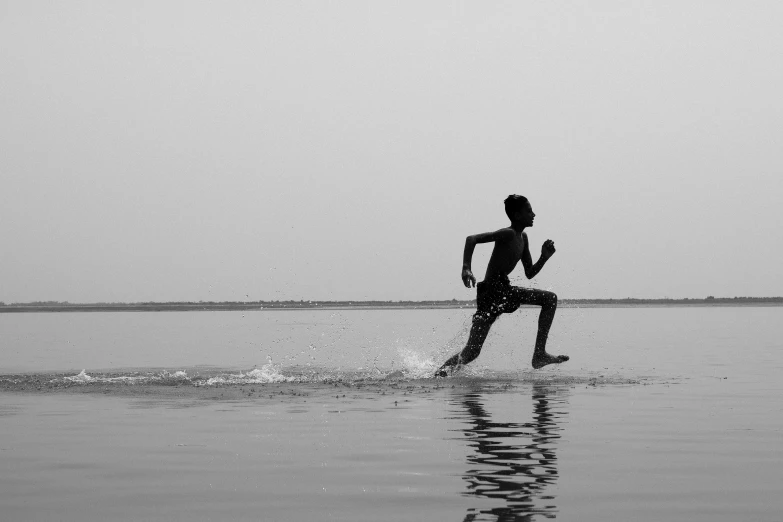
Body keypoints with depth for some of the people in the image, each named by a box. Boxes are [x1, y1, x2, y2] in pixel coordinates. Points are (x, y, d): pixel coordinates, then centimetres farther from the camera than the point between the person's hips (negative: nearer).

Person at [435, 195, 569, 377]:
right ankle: (440, 374, -1)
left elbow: (529, 274, 20)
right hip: (490, 294, -9)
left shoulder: (522, 238, 13)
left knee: (550, 299, 5)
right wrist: (466, 269, -38)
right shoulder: (508, 234, -15)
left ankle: (539, 355, 1)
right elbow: (472, 239, -27)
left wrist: (544, 258, 3)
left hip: (504, 291, 9)